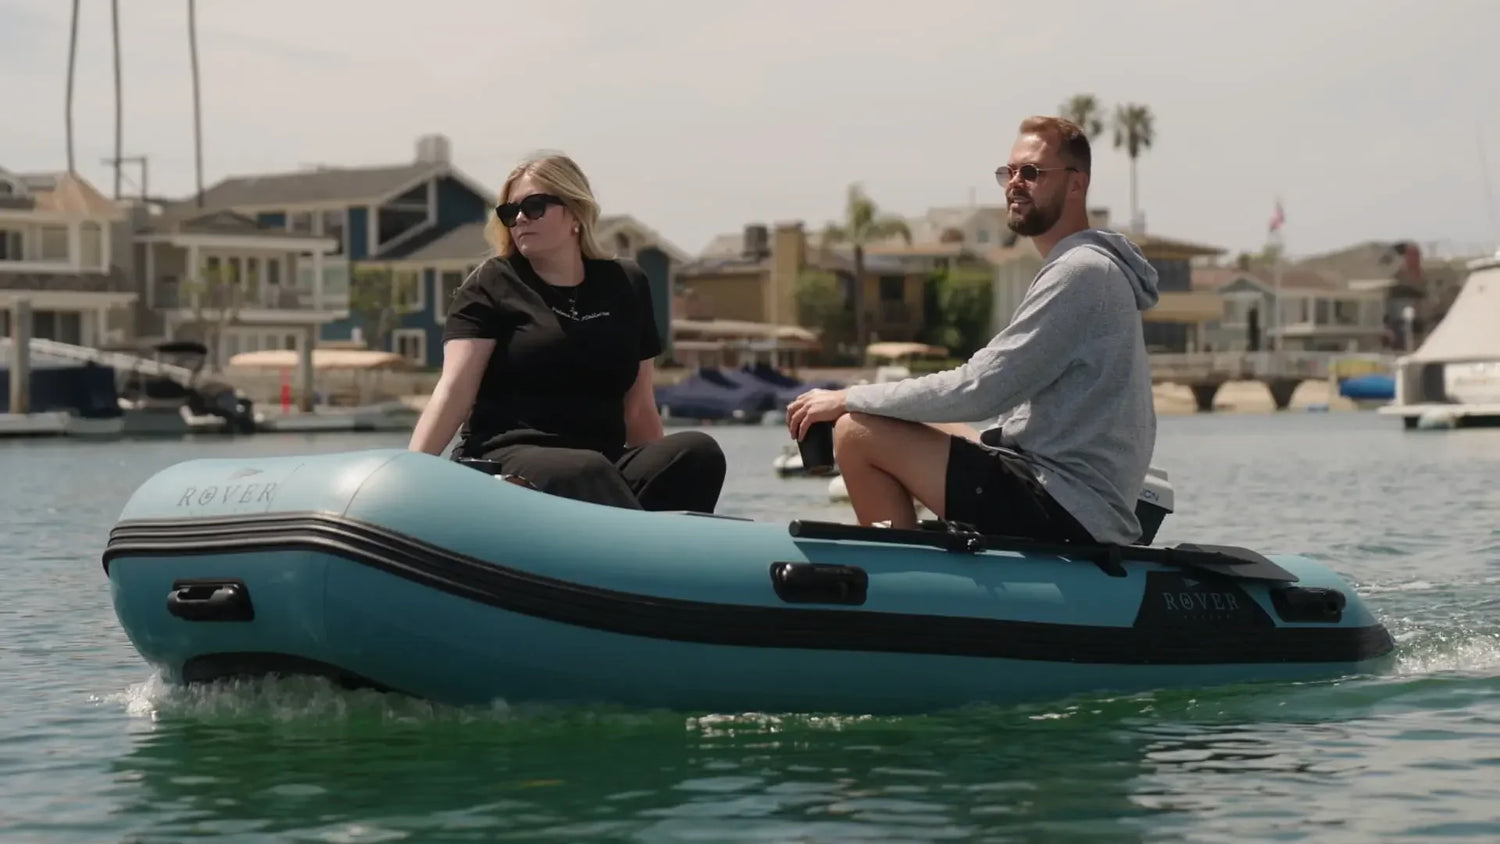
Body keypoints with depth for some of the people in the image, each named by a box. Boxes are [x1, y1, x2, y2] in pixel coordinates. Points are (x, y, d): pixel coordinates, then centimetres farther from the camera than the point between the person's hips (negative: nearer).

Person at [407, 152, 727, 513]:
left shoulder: (626, 285, 17)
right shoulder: (491, 286, 7)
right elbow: (453, 389, -5)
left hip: (604, 462, 4)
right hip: (508, 457, -4)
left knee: (698, 451, -23)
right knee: (586, 473, -37)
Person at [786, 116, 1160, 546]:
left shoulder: (1081, 272, -14)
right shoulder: (1091, 266, 19)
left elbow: (979, 391, -19)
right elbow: (1005, 395, 18)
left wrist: (847, 399, -10)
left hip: (1065, 513, -11)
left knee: (857, 433, -12)